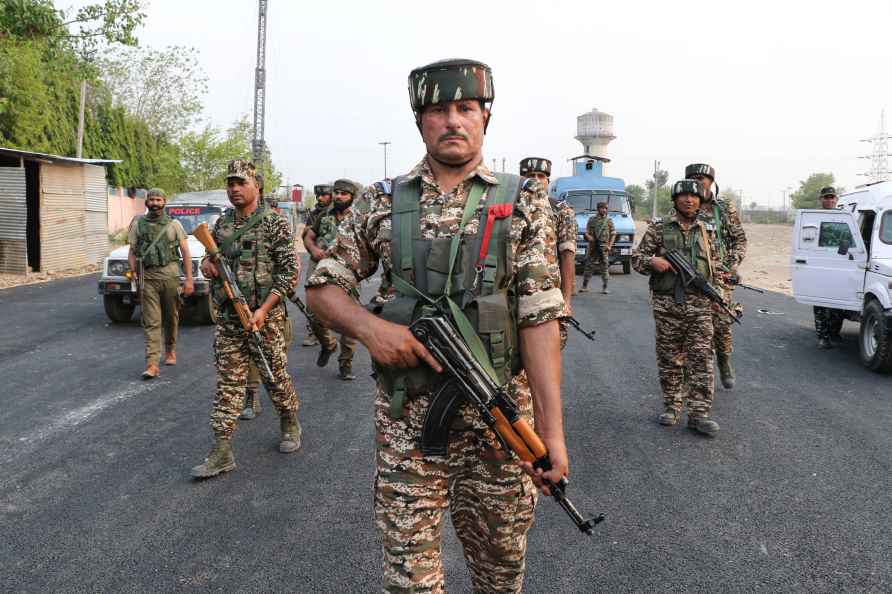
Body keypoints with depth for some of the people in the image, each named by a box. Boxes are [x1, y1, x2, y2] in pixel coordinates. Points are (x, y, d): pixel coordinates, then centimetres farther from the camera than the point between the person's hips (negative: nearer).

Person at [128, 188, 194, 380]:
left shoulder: (174, 224, 4)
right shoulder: (138, 223, 8)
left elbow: (185, 253, 2)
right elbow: (132, 252, 10)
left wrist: (189, 279, -5)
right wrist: (134, 274, -6)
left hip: (170, 275, 0)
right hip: (148, 278, 0)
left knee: (171, 317, 11)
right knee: (151, 322, -6)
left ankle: (170, 350, 33)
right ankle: (152, 364, -10)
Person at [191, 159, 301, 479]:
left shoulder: (275, 223, -7)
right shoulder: (221, 224, 10)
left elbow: (290, 270, -11)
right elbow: (211, 256, 24)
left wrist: (264, 310, -18)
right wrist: (206, 263, -2)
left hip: (265, 317, -4)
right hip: (227, 319, 5)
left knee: (275, 375, 8)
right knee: (228, 382, 3)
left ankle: (290, 425, 33)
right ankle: (222, 452, 6)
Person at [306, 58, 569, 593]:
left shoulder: (522, 203, -1)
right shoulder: (388, 205, 4)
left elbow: (540, 318, -7)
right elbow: (322, 286, 9)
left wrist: (552, 429, -13)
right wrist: (370, 327, -12)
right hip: (407, 415, 1)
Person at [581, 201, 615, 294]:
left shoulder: (609, 220, 7)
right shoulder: (591, 219, 9)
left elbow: (613, 234, 6)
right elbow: (586, 232, 8)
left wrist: (610, 246, -6)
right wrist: (588, 236, -15)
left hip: (604, 248, -1)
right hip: (593, 247, 1)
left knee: (605, 267, 0)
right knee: (589, 266, 2)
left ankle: (605, 287, 7)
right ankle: (584, 286, 11)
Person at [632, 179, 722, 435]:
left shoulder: (707, 231, 12)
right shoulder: (659, 228, 4)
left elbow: (715, 262, 24)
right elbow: (636, 257, 5)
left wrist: (714, 271, 3)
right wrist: (652, 262, -14)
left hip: (700, 305, 2)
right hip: (667, 304, -1)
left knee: (702, 358, -3)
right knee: (670, 359, 6)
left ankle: (698, 413, 1)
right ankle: (671, 407, 19)